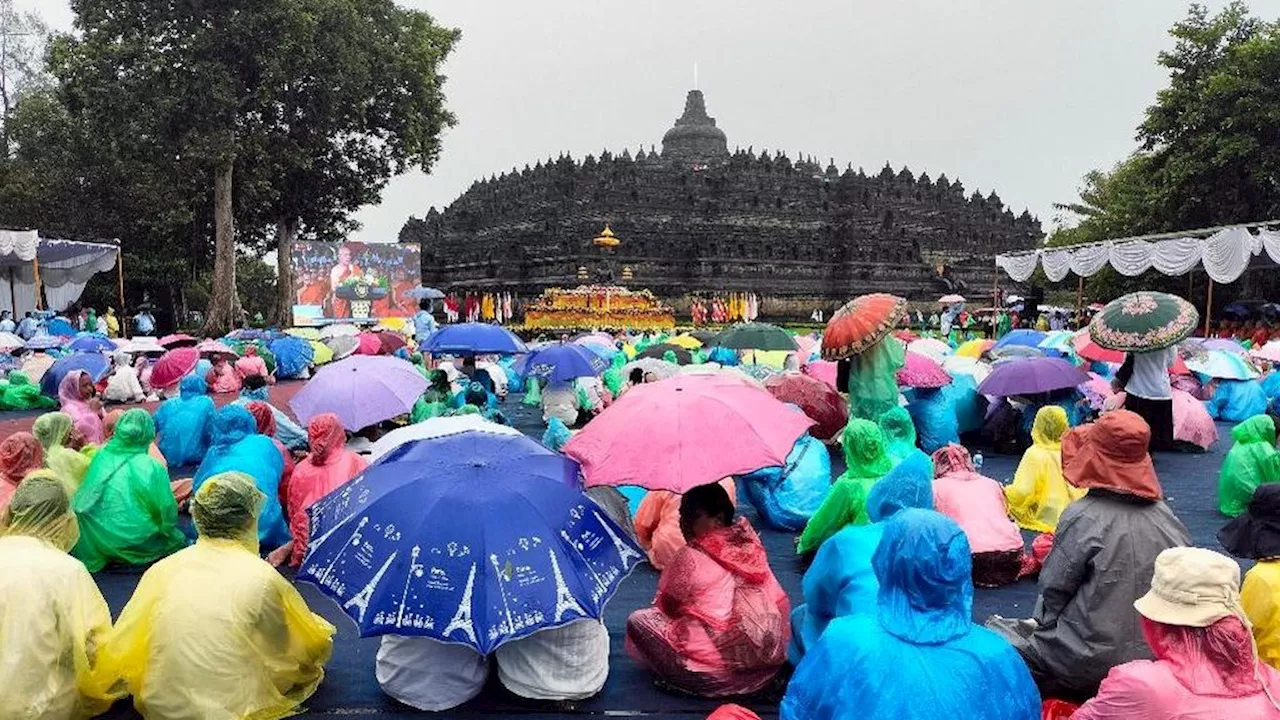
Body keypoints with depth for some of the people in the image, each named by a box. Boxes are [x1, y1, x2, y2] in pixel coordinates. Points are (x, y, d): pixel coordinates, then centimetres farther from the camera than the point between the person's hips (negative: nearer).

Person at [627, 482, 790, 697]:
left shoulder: (691, 557, -14)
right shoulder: (749, 542, 2)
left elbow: (670, 607, -3)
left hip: (720, 660, -7)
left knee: (637, 621, 6)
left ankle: (683, 677, 2)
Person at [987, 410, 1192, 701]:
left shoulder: (1083, 517, -18)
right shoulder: (1167, 516, -3)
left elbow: (1053, 588, -10)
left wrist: (1042, 619, 10)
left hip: (1095, 664, -7)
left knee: (994, 632, 9)